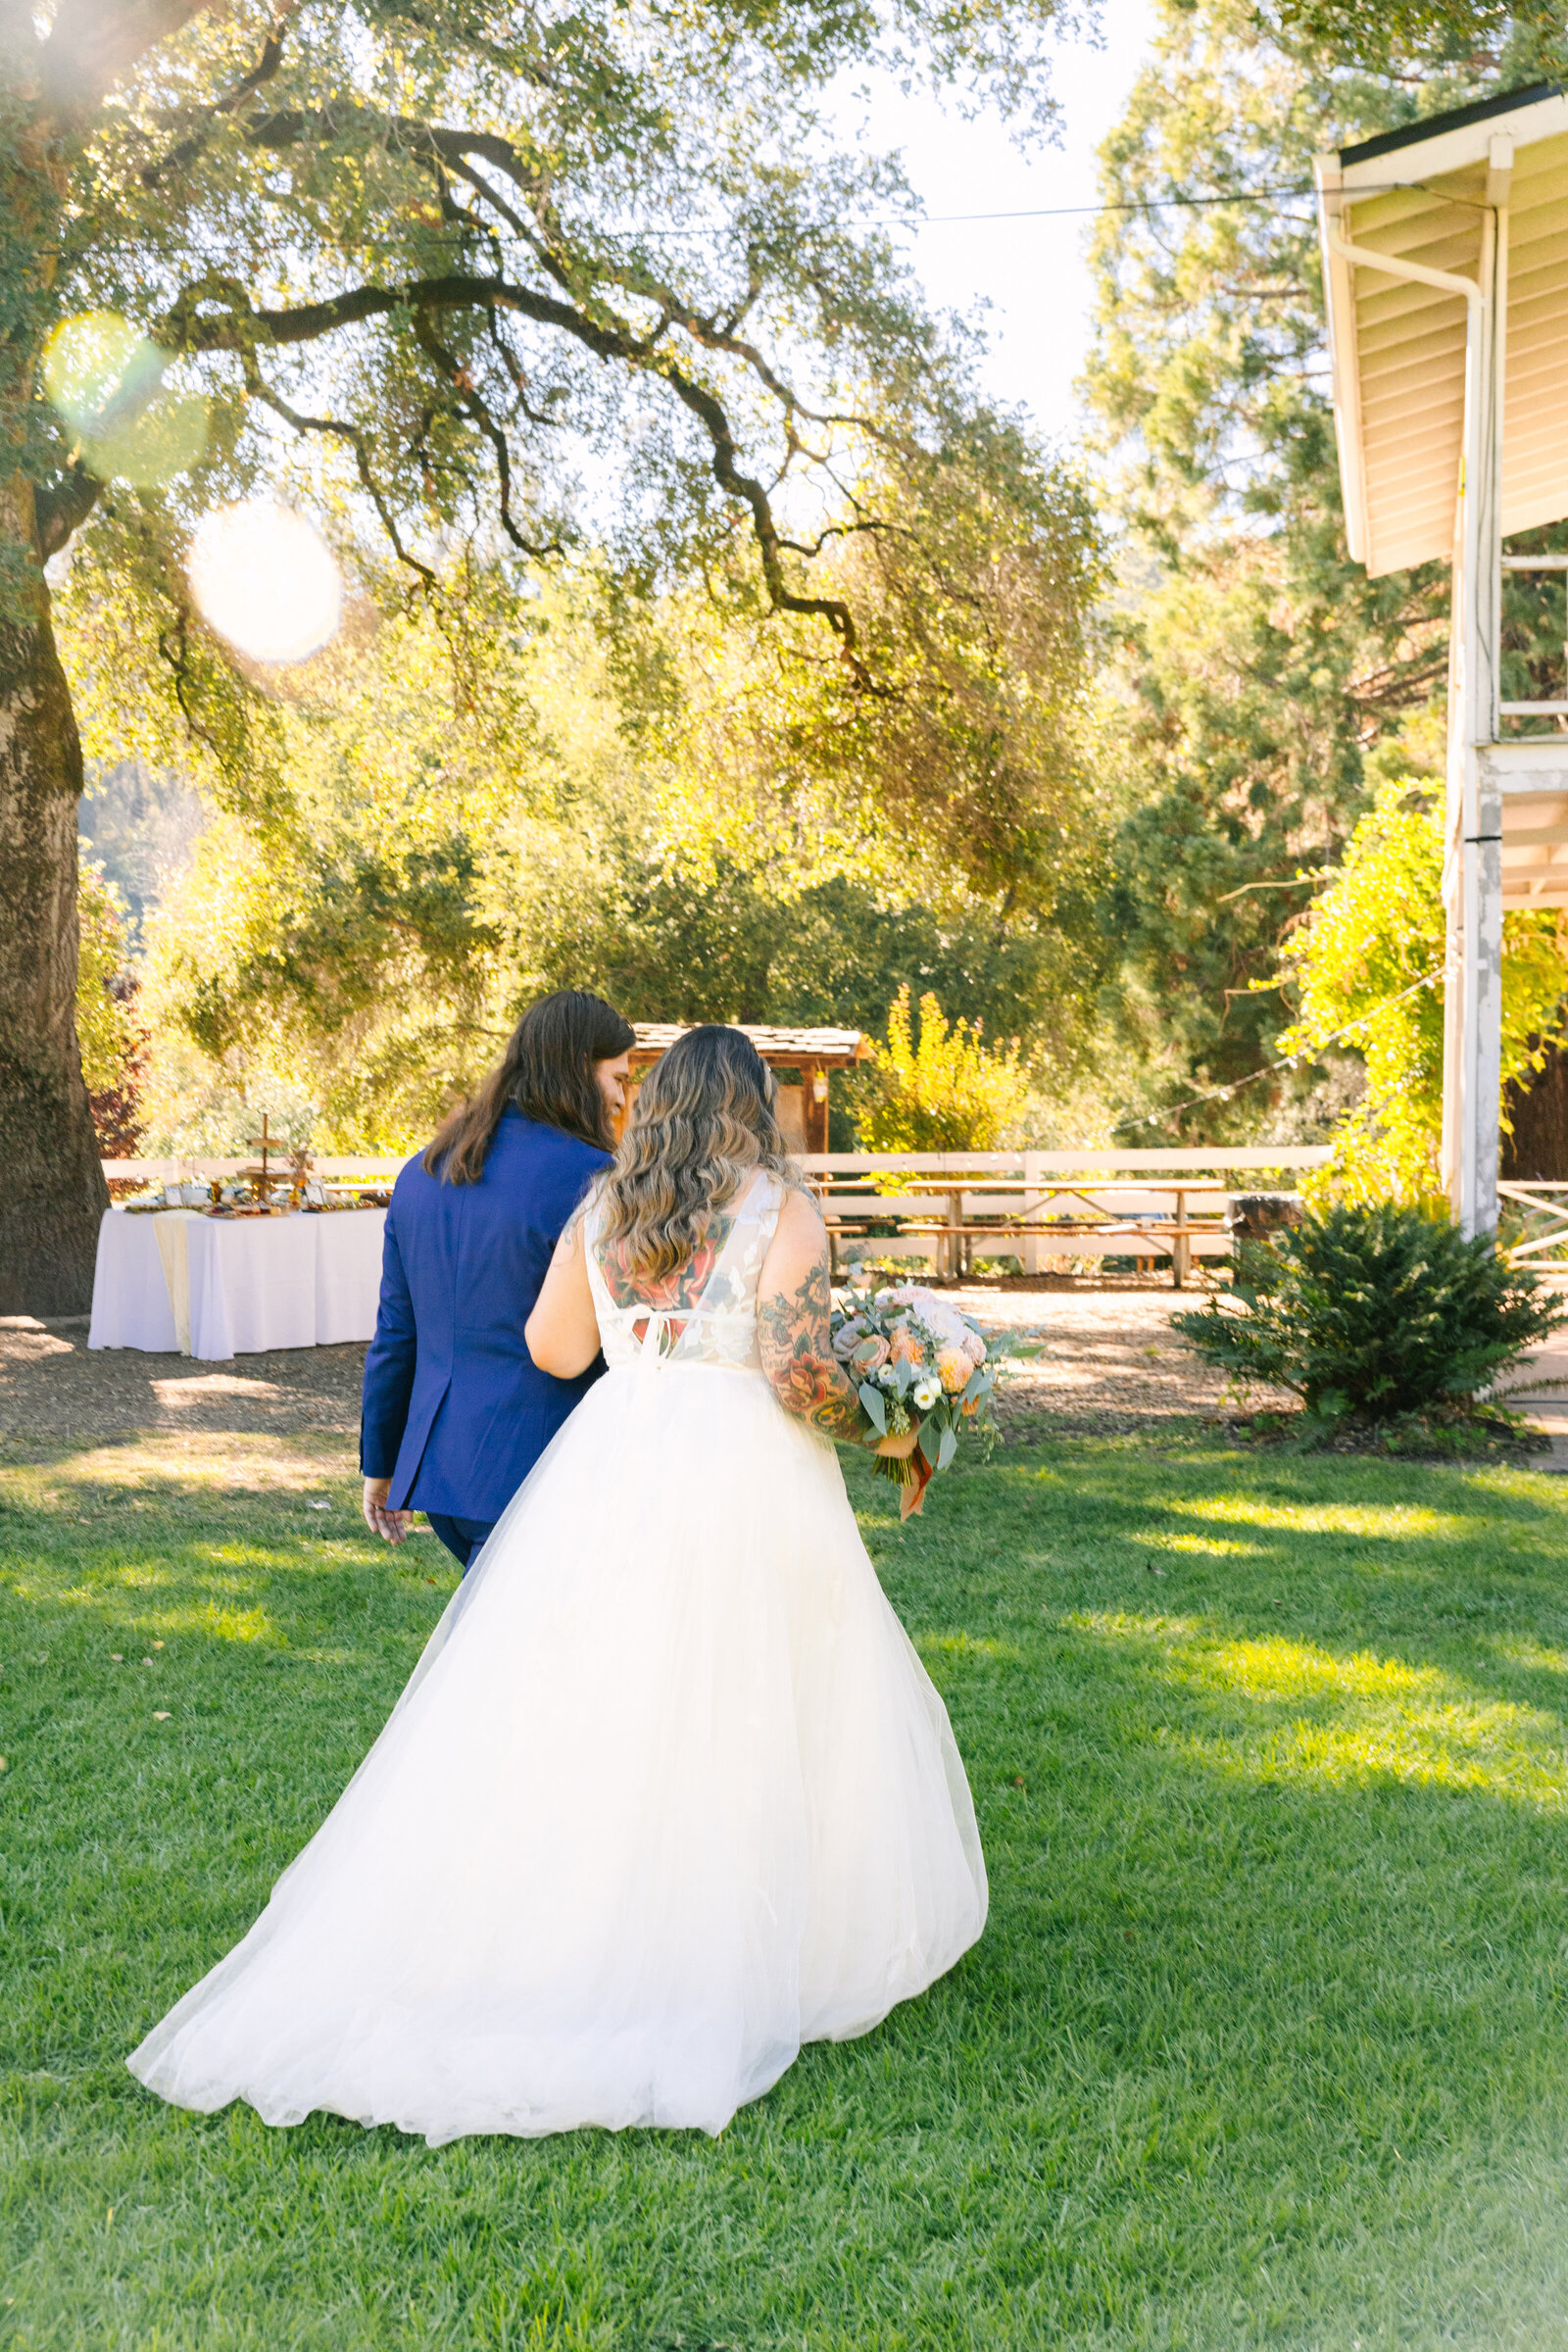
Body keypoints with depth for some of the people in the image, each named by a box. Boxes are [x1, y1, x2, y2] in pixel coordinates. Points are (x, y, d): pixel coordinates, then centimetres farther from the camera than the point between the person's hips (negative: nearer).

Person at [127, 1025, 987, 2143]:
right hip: (742, 1483, -4)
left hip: (613, 1466, 4)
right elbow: (801, 1373, -14)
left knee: (576, 1713, 10)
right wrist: (873, 1429, 4)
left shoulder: (603, 1207, 7)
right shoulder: (784, 1211, -6)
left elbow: (553, 1349, 8)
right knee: (749, 1718, 8)